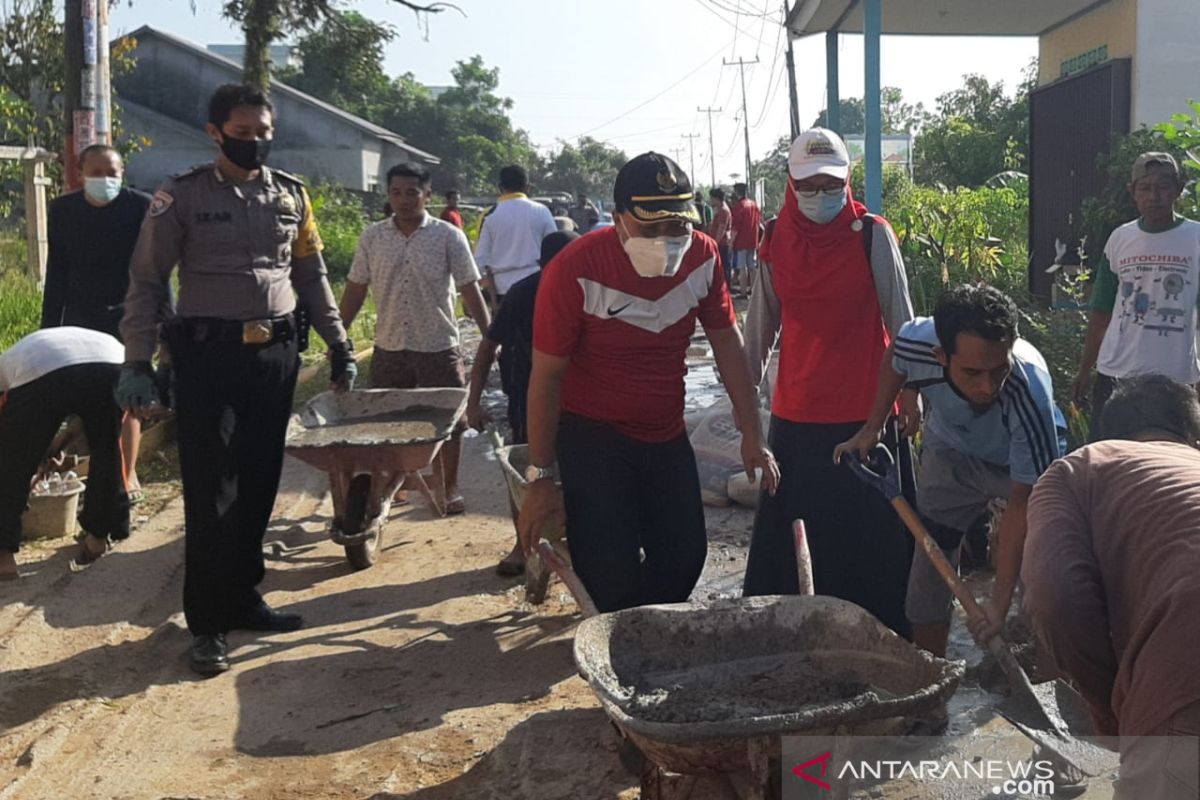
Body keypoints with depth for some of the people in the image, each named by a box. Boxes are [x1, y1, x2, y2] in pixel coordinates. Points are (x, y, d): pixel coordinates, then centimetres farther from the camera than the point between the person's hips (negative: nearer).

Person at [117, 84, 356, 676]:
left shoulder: (290, 194, 9)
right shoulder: (181, 197, -3)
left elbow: (311, 276, 16)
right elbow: (146, 283, -2)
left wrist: (339, 345, 12)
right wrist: (136, 364, -8)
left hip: (276, 354, 4)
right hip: (209, 355, -4)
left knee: (259, 485, 10)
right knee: (212, 492, -2)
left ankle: (242, 598, 25)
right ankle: (208, 623, 9)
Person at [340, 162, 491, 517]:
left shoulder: (449, 236, -5)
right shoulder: (372, 237, 2)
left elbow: (469, 290, -5)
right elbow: (355, 290, 7)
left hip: (439, 347, -2)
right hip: (389, 348, 2)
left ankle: (449, 488, 23)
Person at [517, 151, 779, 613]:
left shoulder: (702, 256, -11)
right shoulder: (576, 270, -23)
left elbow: (725, 338, 2)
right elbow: (547, 376, -16)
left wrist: (752, 433, -1)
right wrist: (541, 477, -13)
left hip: (666, 433, 5)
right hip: (591, 434, -5)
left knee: (685, 560, 8)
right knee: (610, 578, -10)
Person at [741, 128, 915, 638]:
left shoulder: (872, 236, -4)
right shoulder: (776, 242, 5)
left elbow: (900, 320, -2)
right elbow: (760, 327, 11)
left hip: (865, 409, -3)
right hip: (795, 411, 3)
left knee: (868, 530, 3)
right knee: (791, 533, 10)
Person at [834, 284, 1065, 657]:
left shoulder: (1030, 394, -44)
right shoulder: (917, 341, -36)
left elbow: (1021, 504, -38)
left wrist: (1000, 602, -40)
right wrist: (871, 429, -5)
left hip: (1023, 462, -3)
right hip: (950, 451, 3)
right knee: (930, 563, 5)